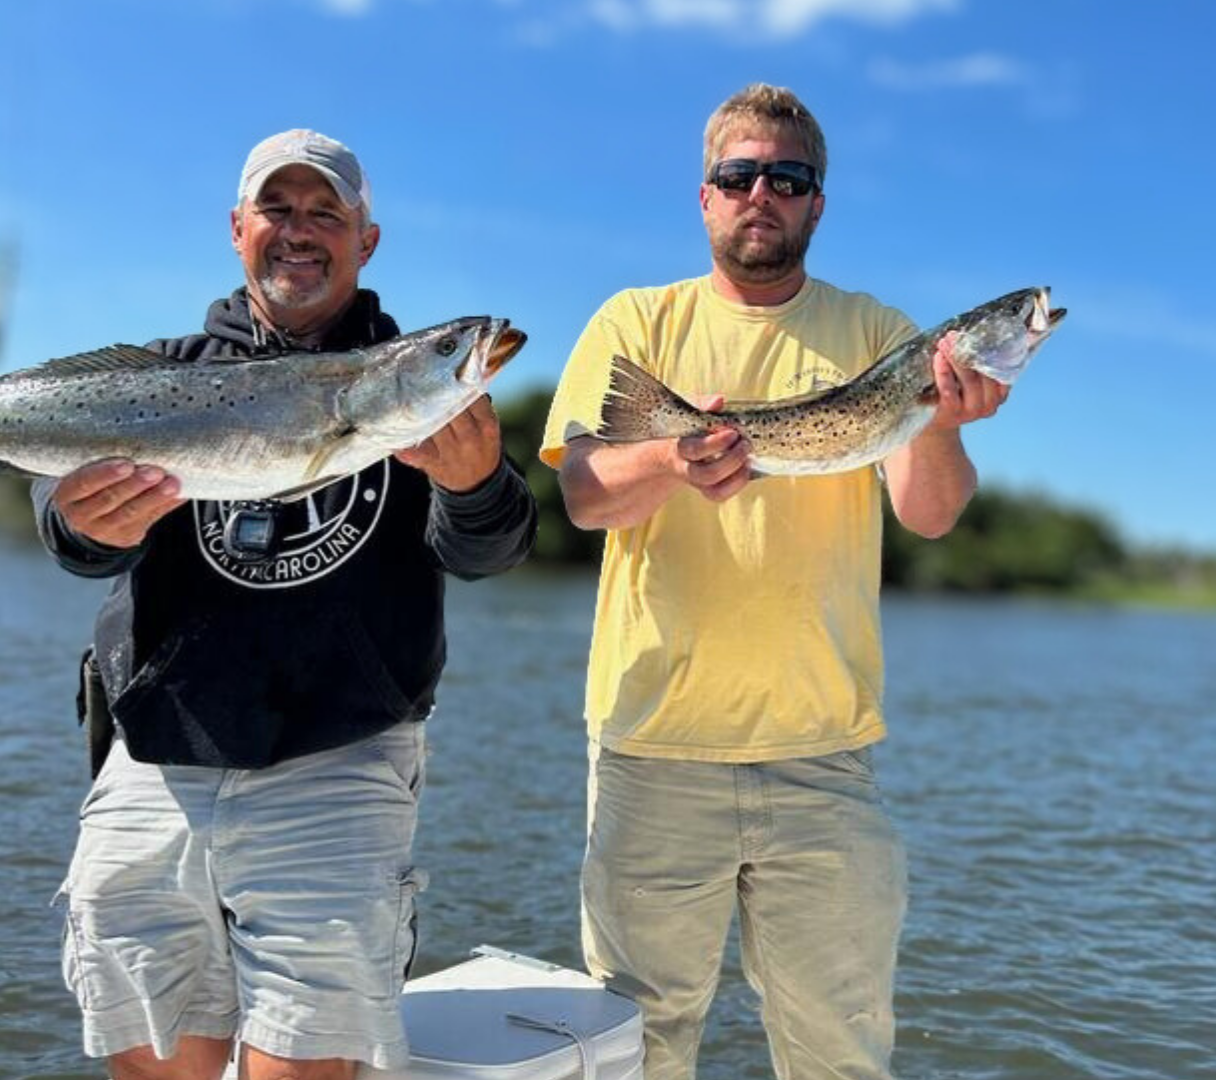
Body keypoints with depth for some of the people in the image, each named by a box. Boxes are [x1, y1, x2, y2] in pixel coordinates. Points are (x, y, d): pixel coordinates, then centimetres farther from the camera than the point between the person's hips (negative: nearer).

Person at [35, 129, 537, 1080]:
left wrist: (475, 482, -33)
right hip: (152, 778, 3)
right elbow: (73, 529, -3)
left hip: (337, 777, -2)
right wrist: (89, 524, -29)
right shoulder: (169, 370, 12)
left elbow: (485, 550, -8)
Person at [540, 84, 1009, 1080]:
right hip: (656, 744, 0)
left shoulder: (874, 333, 8)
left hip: (824, 751, 1)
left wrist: (938, 423, -25)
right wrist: (673, 462, -27)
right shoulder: (638, 322, 7)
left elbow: (930, 513, -3)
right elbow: (582, 492, -6)